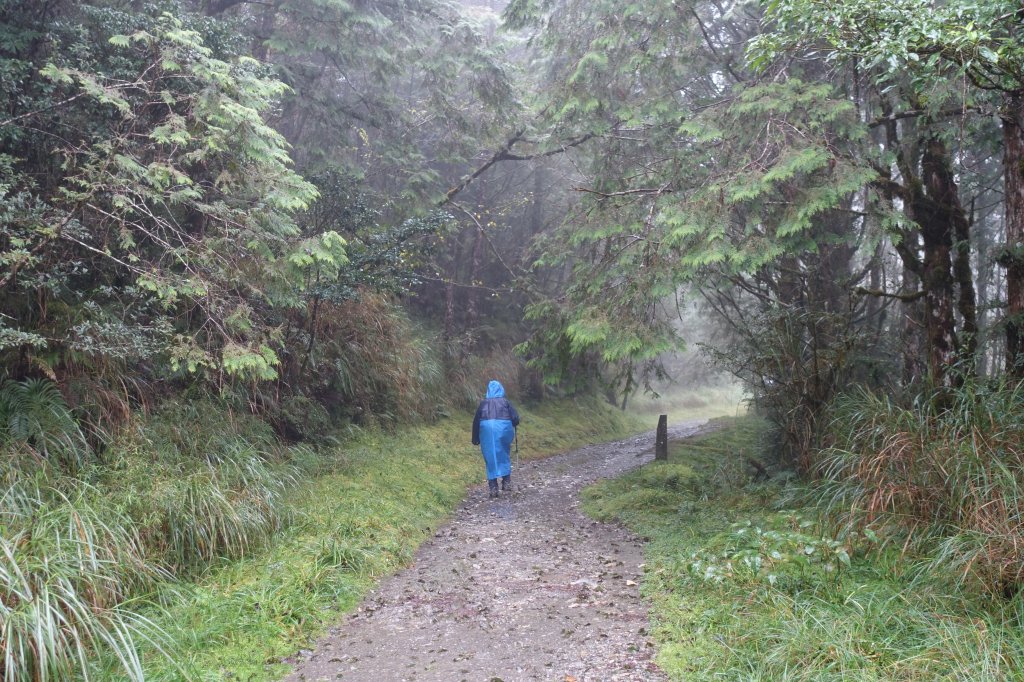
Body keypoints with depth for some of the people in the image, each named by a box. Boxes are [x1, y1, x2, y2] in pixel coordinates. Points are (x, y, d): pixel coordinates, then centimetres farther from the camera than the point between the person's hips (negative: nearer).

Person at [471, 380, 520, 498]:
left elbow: (476, 421, 15)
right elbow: (515, 419, 3)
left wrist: (475, 439, 21)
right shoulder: (505, 402, 12)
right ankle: (506, 482, 13)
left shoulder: (483, 403, 16)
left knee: (490, 458, 7)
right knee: (504, 456, 18)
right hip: (503, 428, 0)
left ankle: (493, 488, 6)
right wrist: (511, 425, 25)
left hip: (486, 428, 0)